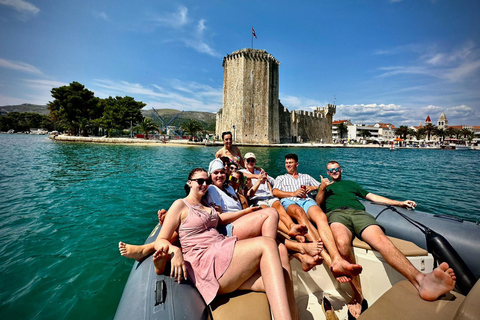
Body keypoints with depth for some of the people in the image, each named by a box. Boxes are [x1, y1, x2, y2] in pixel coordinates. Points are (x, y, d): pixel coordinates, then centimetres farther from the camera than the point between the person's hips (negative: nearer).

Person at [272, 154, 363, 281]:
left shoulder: (306, 177, 38)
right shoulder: (280, 178, 33)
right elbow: (275, 192, 14)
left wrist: (314, 187, 10)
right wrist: (293, 193, 2)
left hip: (307, 201, 3)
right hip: (289, 202, -2)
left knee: (321, 216, -35)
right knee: (300, 213, -42)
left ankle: (337, 260, -56)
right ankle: (328, 260, -56)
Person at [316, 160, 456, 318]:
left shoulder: (351, 183, 40)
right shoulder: (325, 185, 32)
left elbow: (372, 196, 37)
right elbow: (318, 203, 15)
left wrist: (399, 203, 28)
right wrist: (322, 189, -3)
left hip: (358, 212, 3)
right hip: (336, 213, -3)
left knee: (381, 239, -32)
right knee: (342, 243, -38)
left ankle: (421, 280, -53)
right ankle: (357, 294, -30)